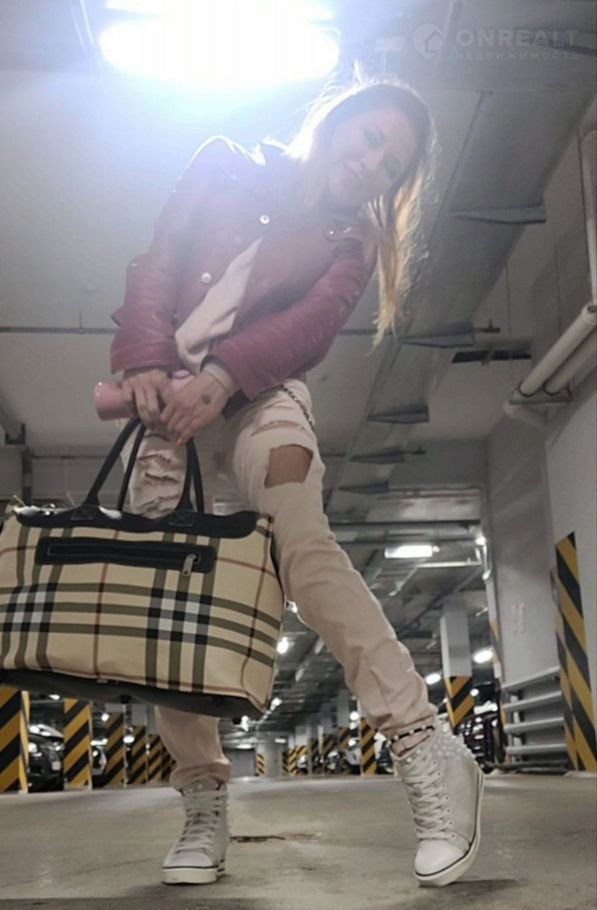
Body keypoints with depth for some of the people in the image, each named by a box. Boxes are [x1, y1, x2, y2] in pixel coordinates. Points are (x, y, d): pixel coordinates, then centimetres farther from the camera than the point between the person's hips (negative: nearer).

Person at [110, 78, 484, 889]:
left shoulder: (354, 238, 11)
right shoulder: (226, 167, 13)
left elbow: (313, 323, -6)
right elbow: (157, 265, 6)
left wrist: (220, 375, -22)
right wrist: (147, 360, -11)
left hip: (260, 397, -2)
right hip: (168, 398, 2)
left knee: (303, 543, -29)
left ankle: (427, 750, -31)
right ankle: (204, 805, 2)